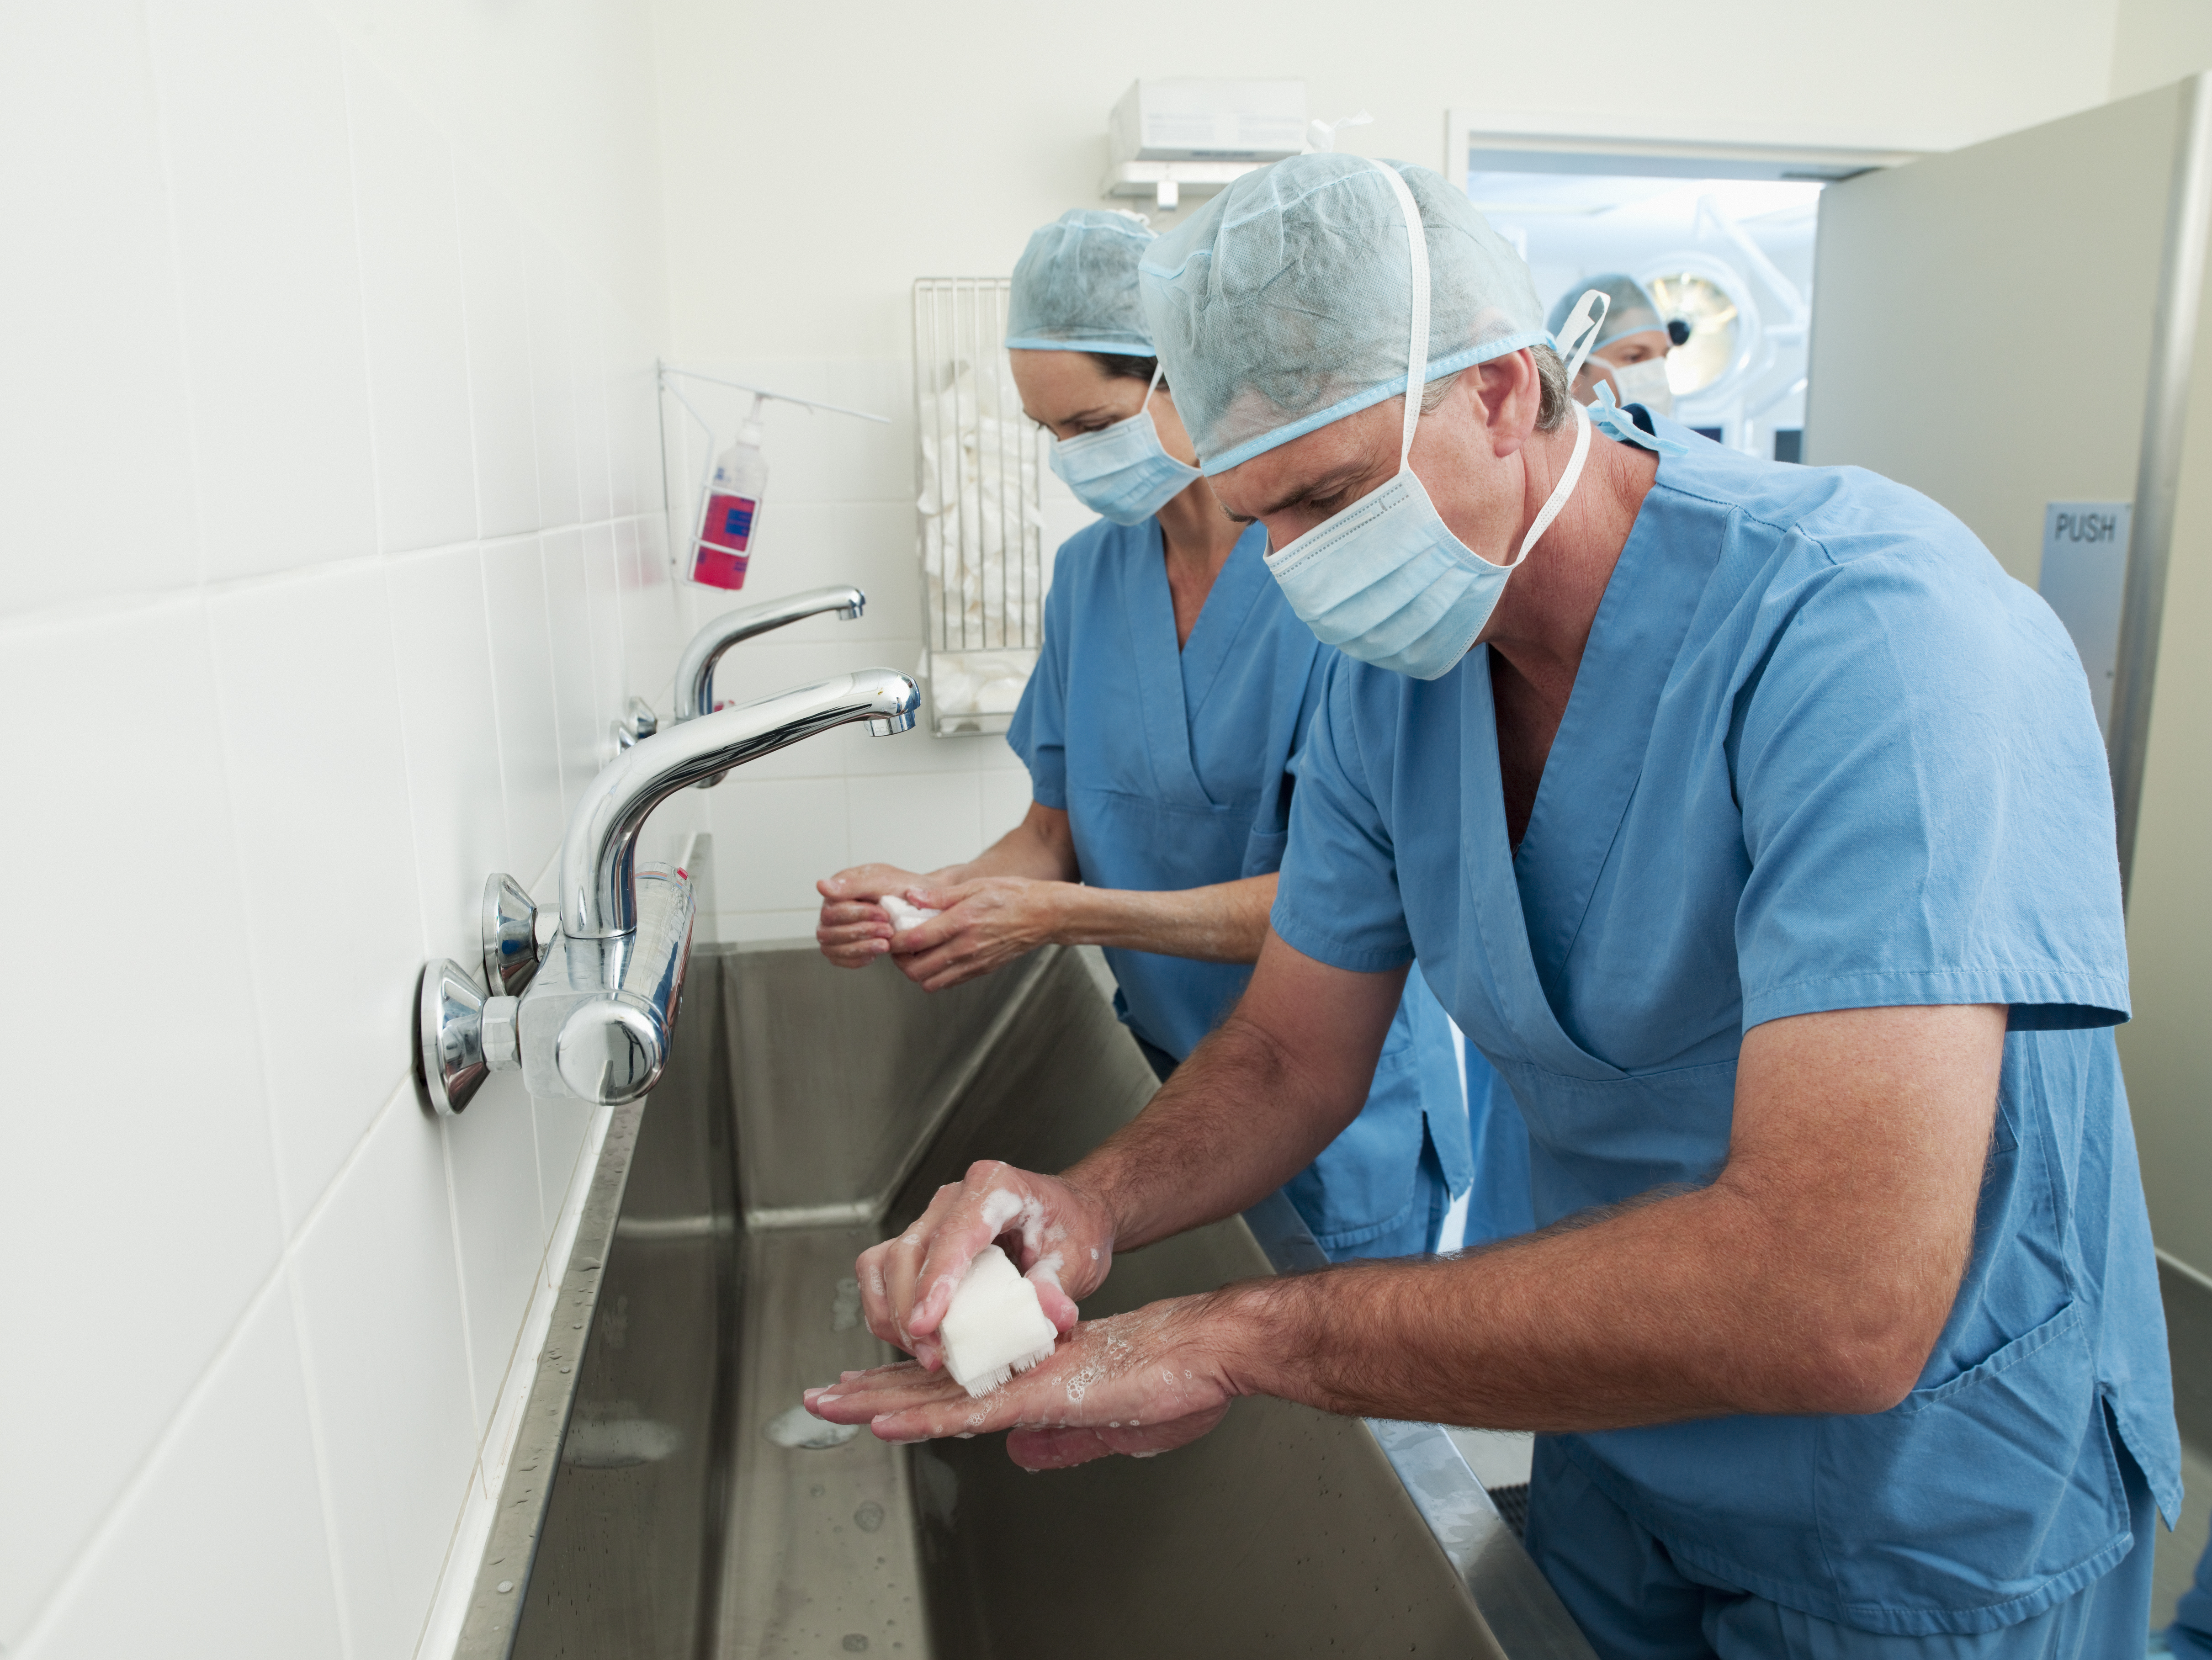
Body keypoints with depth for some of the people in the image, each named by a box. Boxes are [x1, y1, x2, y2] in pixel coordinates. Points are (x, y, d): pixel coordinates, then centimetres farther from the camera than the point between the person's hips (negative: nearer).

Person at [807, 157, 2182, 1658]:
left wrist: (1239, 1337, -33)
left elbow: (1837, 1299, -39)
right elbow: (1293, 1055, -2)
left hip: (1936, 1526, -5)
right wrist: (1091, 1206, -23)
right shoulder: (1389, 675, -9)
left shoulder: (1867, 628, -31)